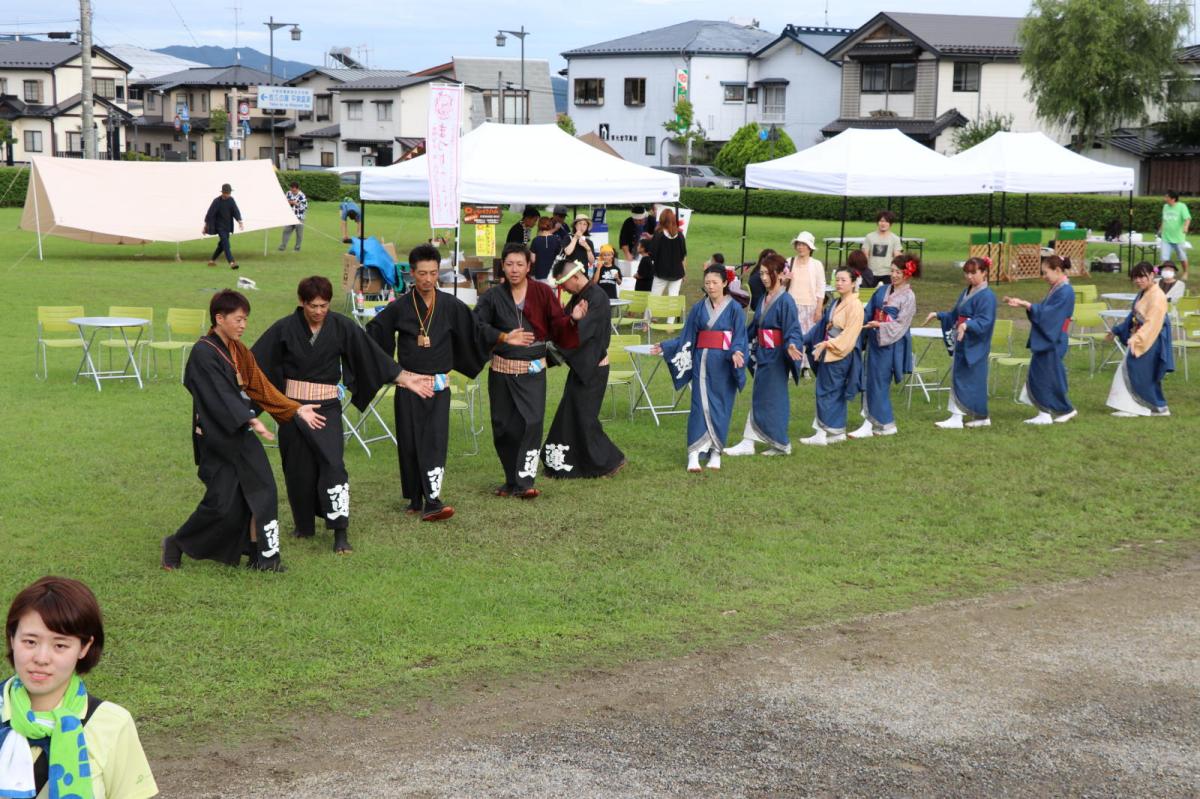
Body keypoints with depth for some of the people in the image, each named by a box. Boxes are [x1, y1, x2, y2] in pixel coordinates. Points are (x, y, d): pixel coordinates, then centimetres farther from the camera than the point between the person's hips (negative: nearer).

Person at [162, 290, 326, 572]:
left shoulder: (238, 351, 11)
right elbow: (220, 396, -24)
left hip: (241, 435, 8)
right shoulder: (203, 353, -16)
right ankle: (176, 545, 15)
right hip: (217, 438, -8)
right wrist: (251, 420, -34)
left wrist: (296, 409, 7)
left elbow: (261, 387, 13)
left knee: (261, 491, 2)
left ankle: (264, 556, 10)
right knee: (223, 502, -5)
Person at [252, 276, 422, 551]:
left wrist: (403, 379, 1)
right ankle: (305, 525, 26)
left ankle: (340, 533, -12)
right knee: (299, 469, 8)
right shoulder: (285, 328, -8)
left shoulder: (342, 327, -6)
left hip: (327, 407, -1)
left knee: (333, 464, -13)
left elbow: (370, 354, 0)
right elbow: (255, 360, -6)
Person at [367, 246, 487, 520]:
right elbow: (373, 333, 6)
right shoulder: (399, 308, -2)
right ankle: (415, 499, 18)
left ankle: (432, 501, -15)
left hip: (439, 387, 0)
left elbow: (470, 335, 11)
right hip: (408, 386, 0)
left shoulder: (451, 306, 0)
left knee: (436, 441, -10)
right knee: (410, 443, 5)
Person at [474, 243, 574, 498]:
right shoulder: (493, 296, 4)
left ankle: (524, 482, -13)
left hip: (533, 372, -2)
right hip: (502, 370, 2)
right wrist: (504, 337, -17)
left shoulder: (543, 293, 2)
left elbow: (558, 326, 0)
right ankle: (511, 481, 21)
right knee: (503, 427, 6)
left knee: (531, 422, -15)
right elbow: (477, 325, -6)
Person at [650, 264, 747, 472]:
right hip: (702, 361, 2)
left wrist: (736, 353, -26)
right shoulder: (698, 309, 7)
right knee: (700, 406, -4)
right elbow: (686, 338, 11)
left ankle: (716, 452, 14)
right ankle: (694, 454, -7)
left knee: (720, 407, 4)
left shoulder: (735, 309, -1)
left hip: (724, 365, -2)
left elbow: (740, 339, -6)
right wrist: (664, 348, 2)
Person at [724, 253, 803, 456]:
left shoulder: (785, 301, -14)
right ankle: (748, 443, 14)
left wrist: (791, 345, -39)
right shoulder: (764, 299, 10)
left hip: (776, 357, -8)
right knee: (757, 399, 10)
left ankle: (781, 444, 7)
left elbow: (792, 330, -20)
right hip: (761, 354, 8)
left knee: (772, 400, -2)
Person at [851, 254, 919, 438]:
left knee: (879, 383, -6)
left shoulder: (908, 297, -7)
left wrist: (880, 326, -23)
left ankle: (885, 424, 3)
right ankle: (870, 423, 9)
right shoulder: (882, 290, 10)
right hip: (874, 340, 6)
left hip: (891, 344, -6)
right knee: (869, 382, 5)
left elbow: (900, 325, -13)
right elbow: (868, 312, 10)